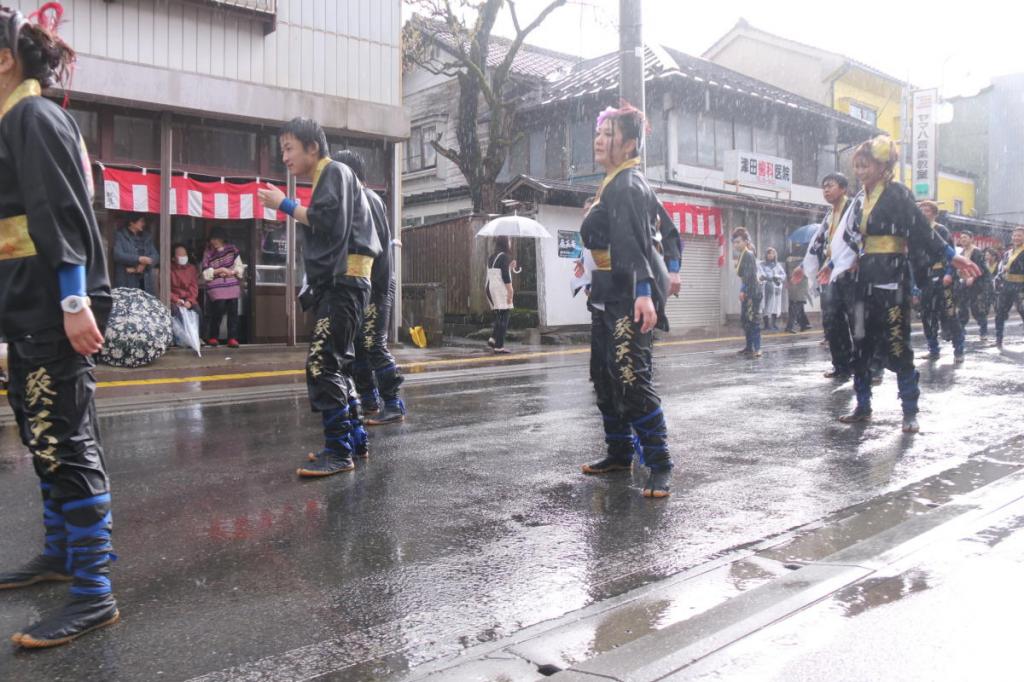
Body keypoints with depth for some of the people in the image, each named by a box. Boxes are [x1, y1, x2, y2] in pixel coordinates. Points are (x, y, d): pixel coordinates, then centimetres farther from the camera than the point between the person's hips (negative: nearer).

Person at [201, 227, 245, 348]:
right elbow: (206, 274, 0)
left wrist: (230, 272, -10)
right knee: (218, 311, -9)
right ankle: (212, 337, 7)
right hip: (217, 288, -2)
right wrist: (219, 271, -10)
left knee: (233, 312, -4)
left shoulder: (232, 249, 9)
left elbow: (240, 267, 7)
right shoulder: (208, 253, 6)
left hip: (233, 287, 2)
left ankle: (232, 338, -1)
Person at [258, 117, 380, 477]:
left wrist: (285, 206, -11)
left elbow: (331, 222, -19)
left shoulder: (335, 171, -4)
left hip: (344, 282, -10)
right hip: (333, 283, 10)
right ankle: (354, 438, 21)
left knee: (322, 364, -16)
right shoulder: (325, 179, 24)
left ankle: (339, 451, -14)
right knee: (335, 365, 13)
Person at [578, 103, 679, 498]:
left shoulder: (626, 185, -11)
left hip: (629, 296, -11)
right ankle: (620, 454, 26)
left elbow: (634, 241, -26)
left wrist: (644, 291, -36)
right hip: (609, 295, 11)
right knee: (604, 377, 14)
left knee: (631, 377, -16)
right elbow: (668, 230, 23)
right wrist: (670, 270, 15)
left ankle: (660, 464, -9)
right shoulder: (615, 184, 19)